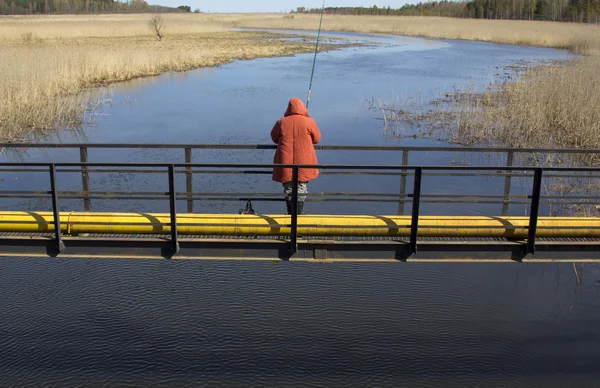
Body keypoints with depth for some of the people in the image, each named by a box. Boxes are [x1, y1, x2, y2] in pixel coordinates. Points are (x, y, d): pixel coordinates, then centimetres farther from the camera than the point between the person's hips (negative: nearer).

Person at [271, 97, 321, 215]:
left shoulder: (281, 122, -2)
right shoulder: (309, 122, -6)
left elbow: (274, 138, 12)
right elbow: (317, 139, 5)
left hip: (285, 162, 1)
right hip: (303, 163, -1)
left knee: (288, 190, 13)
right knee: (301, 189, 9)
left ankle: (291, 215, 20)